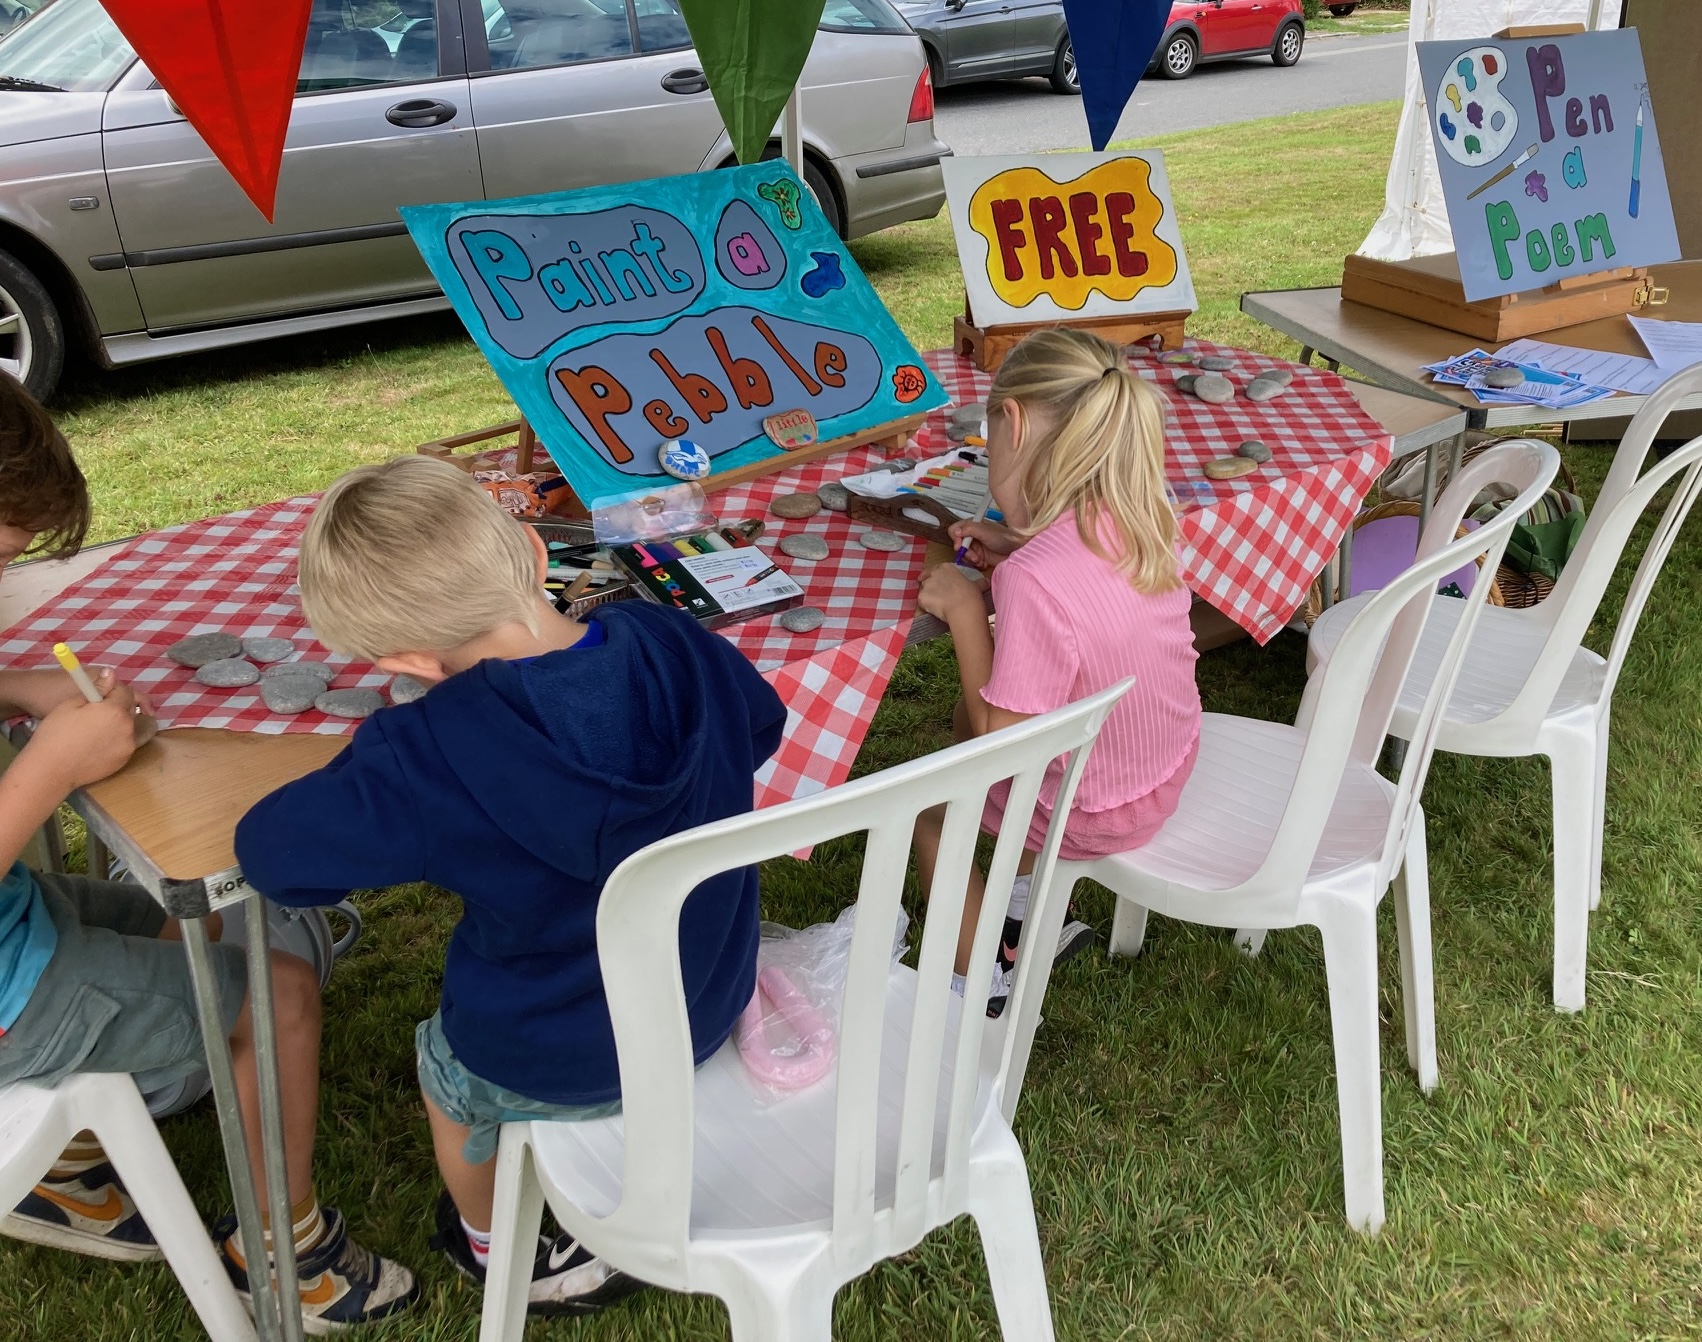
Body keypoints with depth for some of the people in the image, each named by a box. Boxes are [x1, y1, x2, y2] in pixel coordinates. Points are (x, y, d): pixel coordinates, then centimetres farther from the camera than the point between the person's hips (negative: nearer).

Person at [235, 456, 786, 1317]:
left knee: (446, 1063, 30)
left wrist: (358, 777, -6)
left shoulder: (428, 758, -31)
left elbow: (269, 853, -21)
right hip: (712, 1009, 5)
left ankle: (490, 1240, 58)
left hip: (556, 1067, -4)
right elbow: (763, 724, 2)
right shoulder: (676, 645, -18)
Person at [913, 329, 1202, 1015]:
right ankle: (1025, 923, 40)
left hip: (1099, 814, -7)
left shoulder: (1033, 580, -36)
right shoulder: (1136, 517, -12)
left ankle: (984, 991, 34)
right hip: (1172, 770, 7)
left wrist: (965, 609, -23)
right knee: (967, 713, 28)